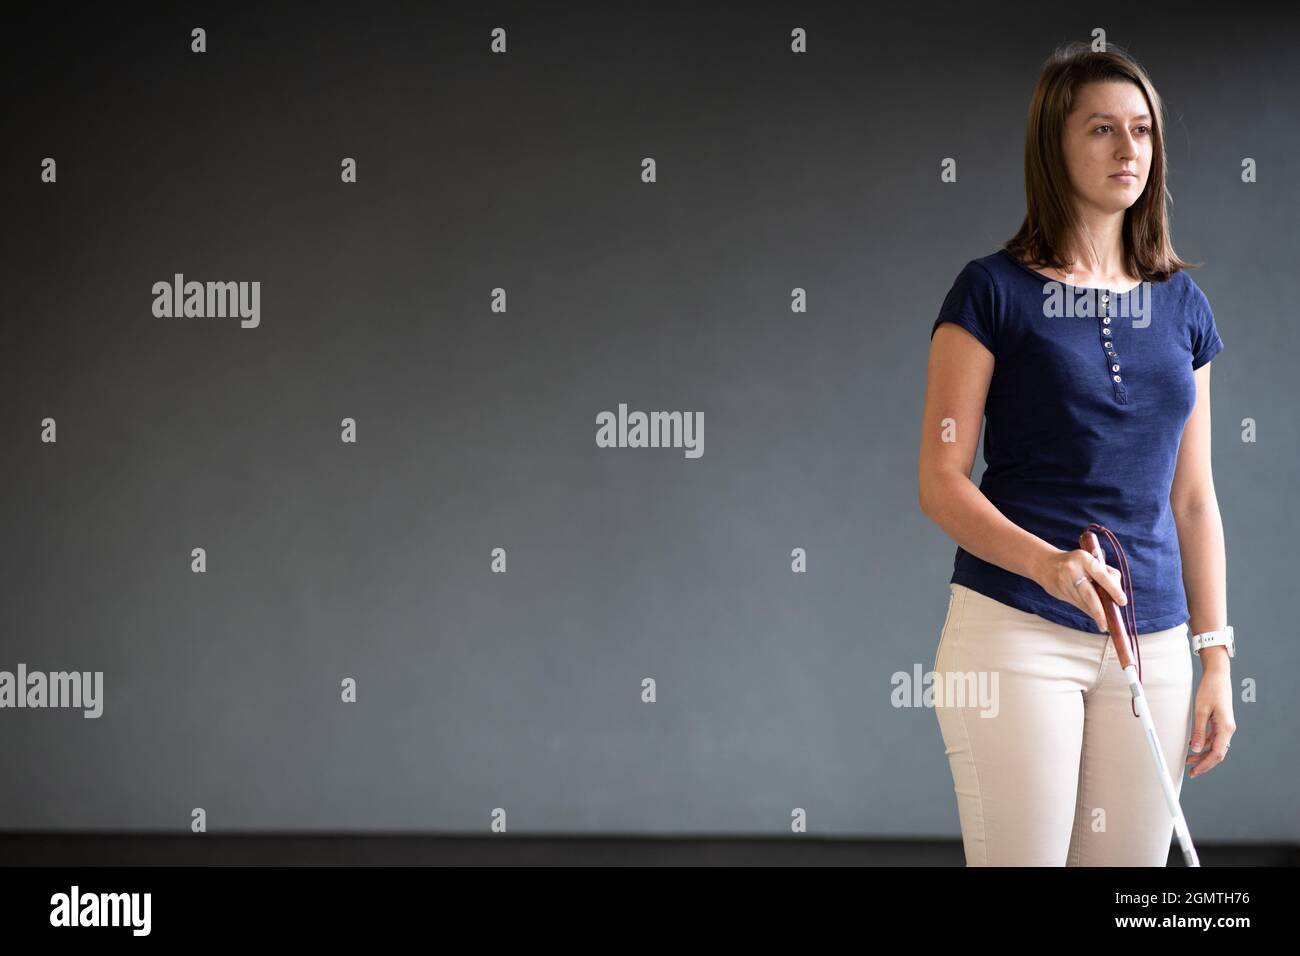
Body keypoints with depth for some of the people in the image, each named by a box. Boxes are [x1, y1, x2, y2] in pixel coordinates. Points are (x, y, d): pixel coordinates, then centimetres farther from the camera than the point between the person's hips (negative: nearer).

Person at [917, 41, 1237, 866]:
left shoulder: (1181, 304, 13)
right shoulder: (994, 290, -1)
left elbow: (1193, 497, 16)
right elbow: (940, 481, -5)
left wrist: (1216, 657, 10)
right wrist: (1045, 561, -22)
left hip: (1152, 642, 4)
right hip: (1015, 630, -4)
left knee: (1130, 860, 2)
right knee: (1019, 859, -8)